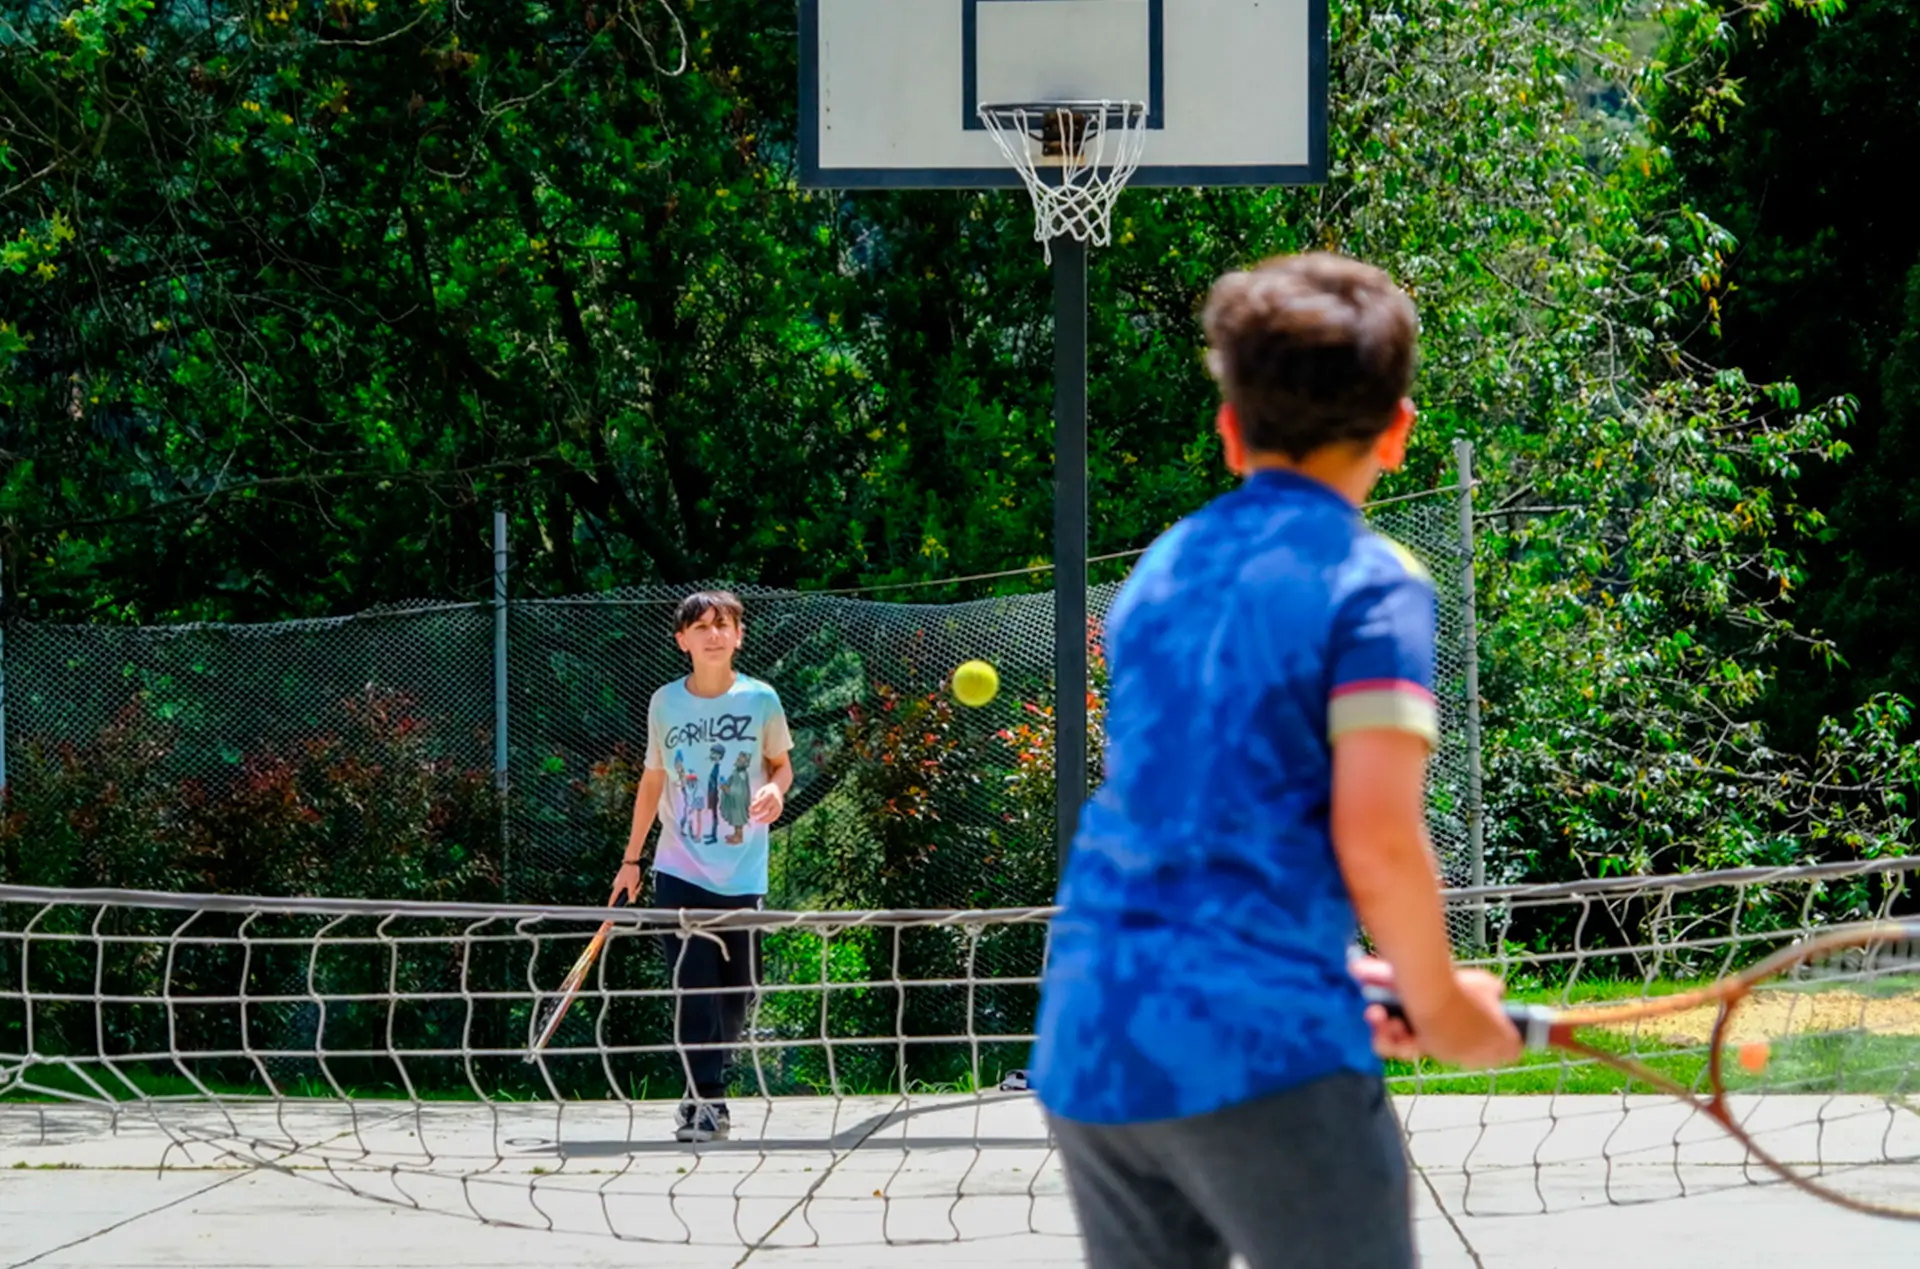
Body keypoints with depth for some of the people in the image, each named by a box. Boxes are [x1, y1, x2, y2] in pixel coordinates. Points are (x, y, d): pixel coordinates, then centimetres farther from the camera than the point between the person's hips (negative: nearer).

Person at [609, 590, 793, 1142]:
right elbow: (652, 780, 14)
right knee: (693, 988, -12)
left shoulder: (760, 700, 0)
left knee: (736, 993, 4)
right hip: (680, 873, 0)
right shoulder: (665, 704, 3)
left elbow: (781, 764, 13)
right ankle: (706, 1102, -13)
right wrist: (632, 858, 13)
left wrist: (776, 789, -12)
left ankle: (705, 1093, 21)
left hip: (742, 874, 0)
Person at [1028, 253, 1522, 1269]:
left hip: (1086, 1047, 6)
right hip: (1261, 1049, -6)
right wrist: (1441, 1005, 2)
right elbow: (1376, 841, -13)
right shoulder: (1371, 584, -4)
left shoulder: (1161, 569, 16)